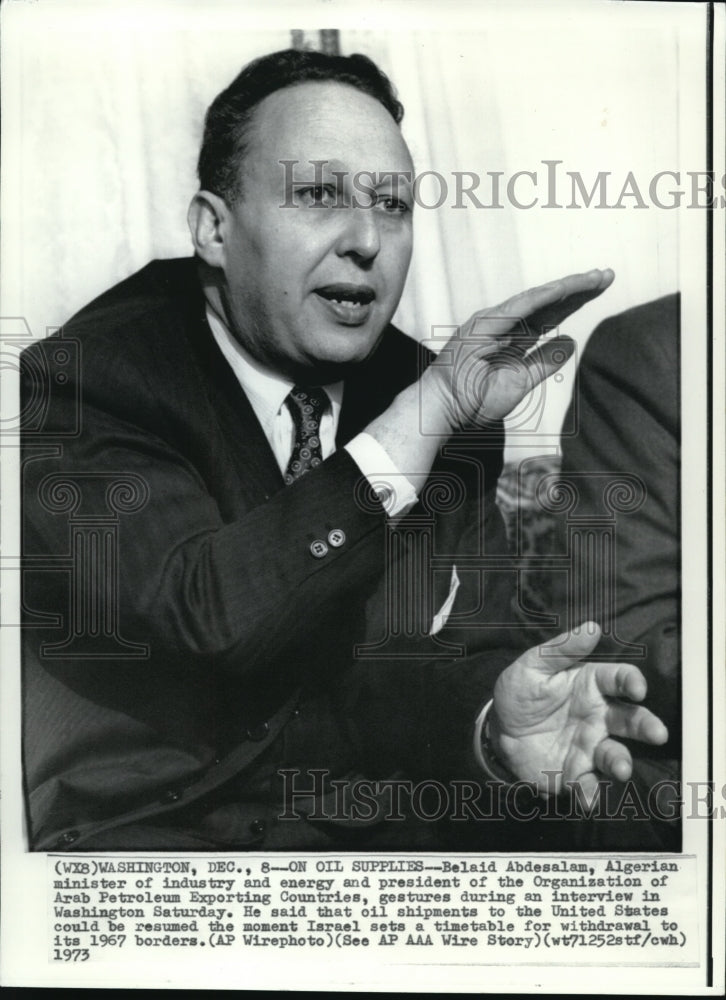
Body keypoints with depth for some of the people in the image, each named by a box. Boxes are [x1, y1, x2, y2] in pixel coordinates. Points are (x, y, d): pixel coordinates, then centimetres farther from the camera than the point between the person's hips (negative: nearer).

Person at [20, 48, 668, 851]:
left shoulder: (425, 392, 4)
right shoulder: (80, 384, -10)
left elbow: (431, 659, -1)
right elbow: (211, 616, -25)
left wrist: (491, 714, -24)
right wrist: (424, 418, -28)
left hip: (370, 829, 4)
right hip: (145, 827, -3)